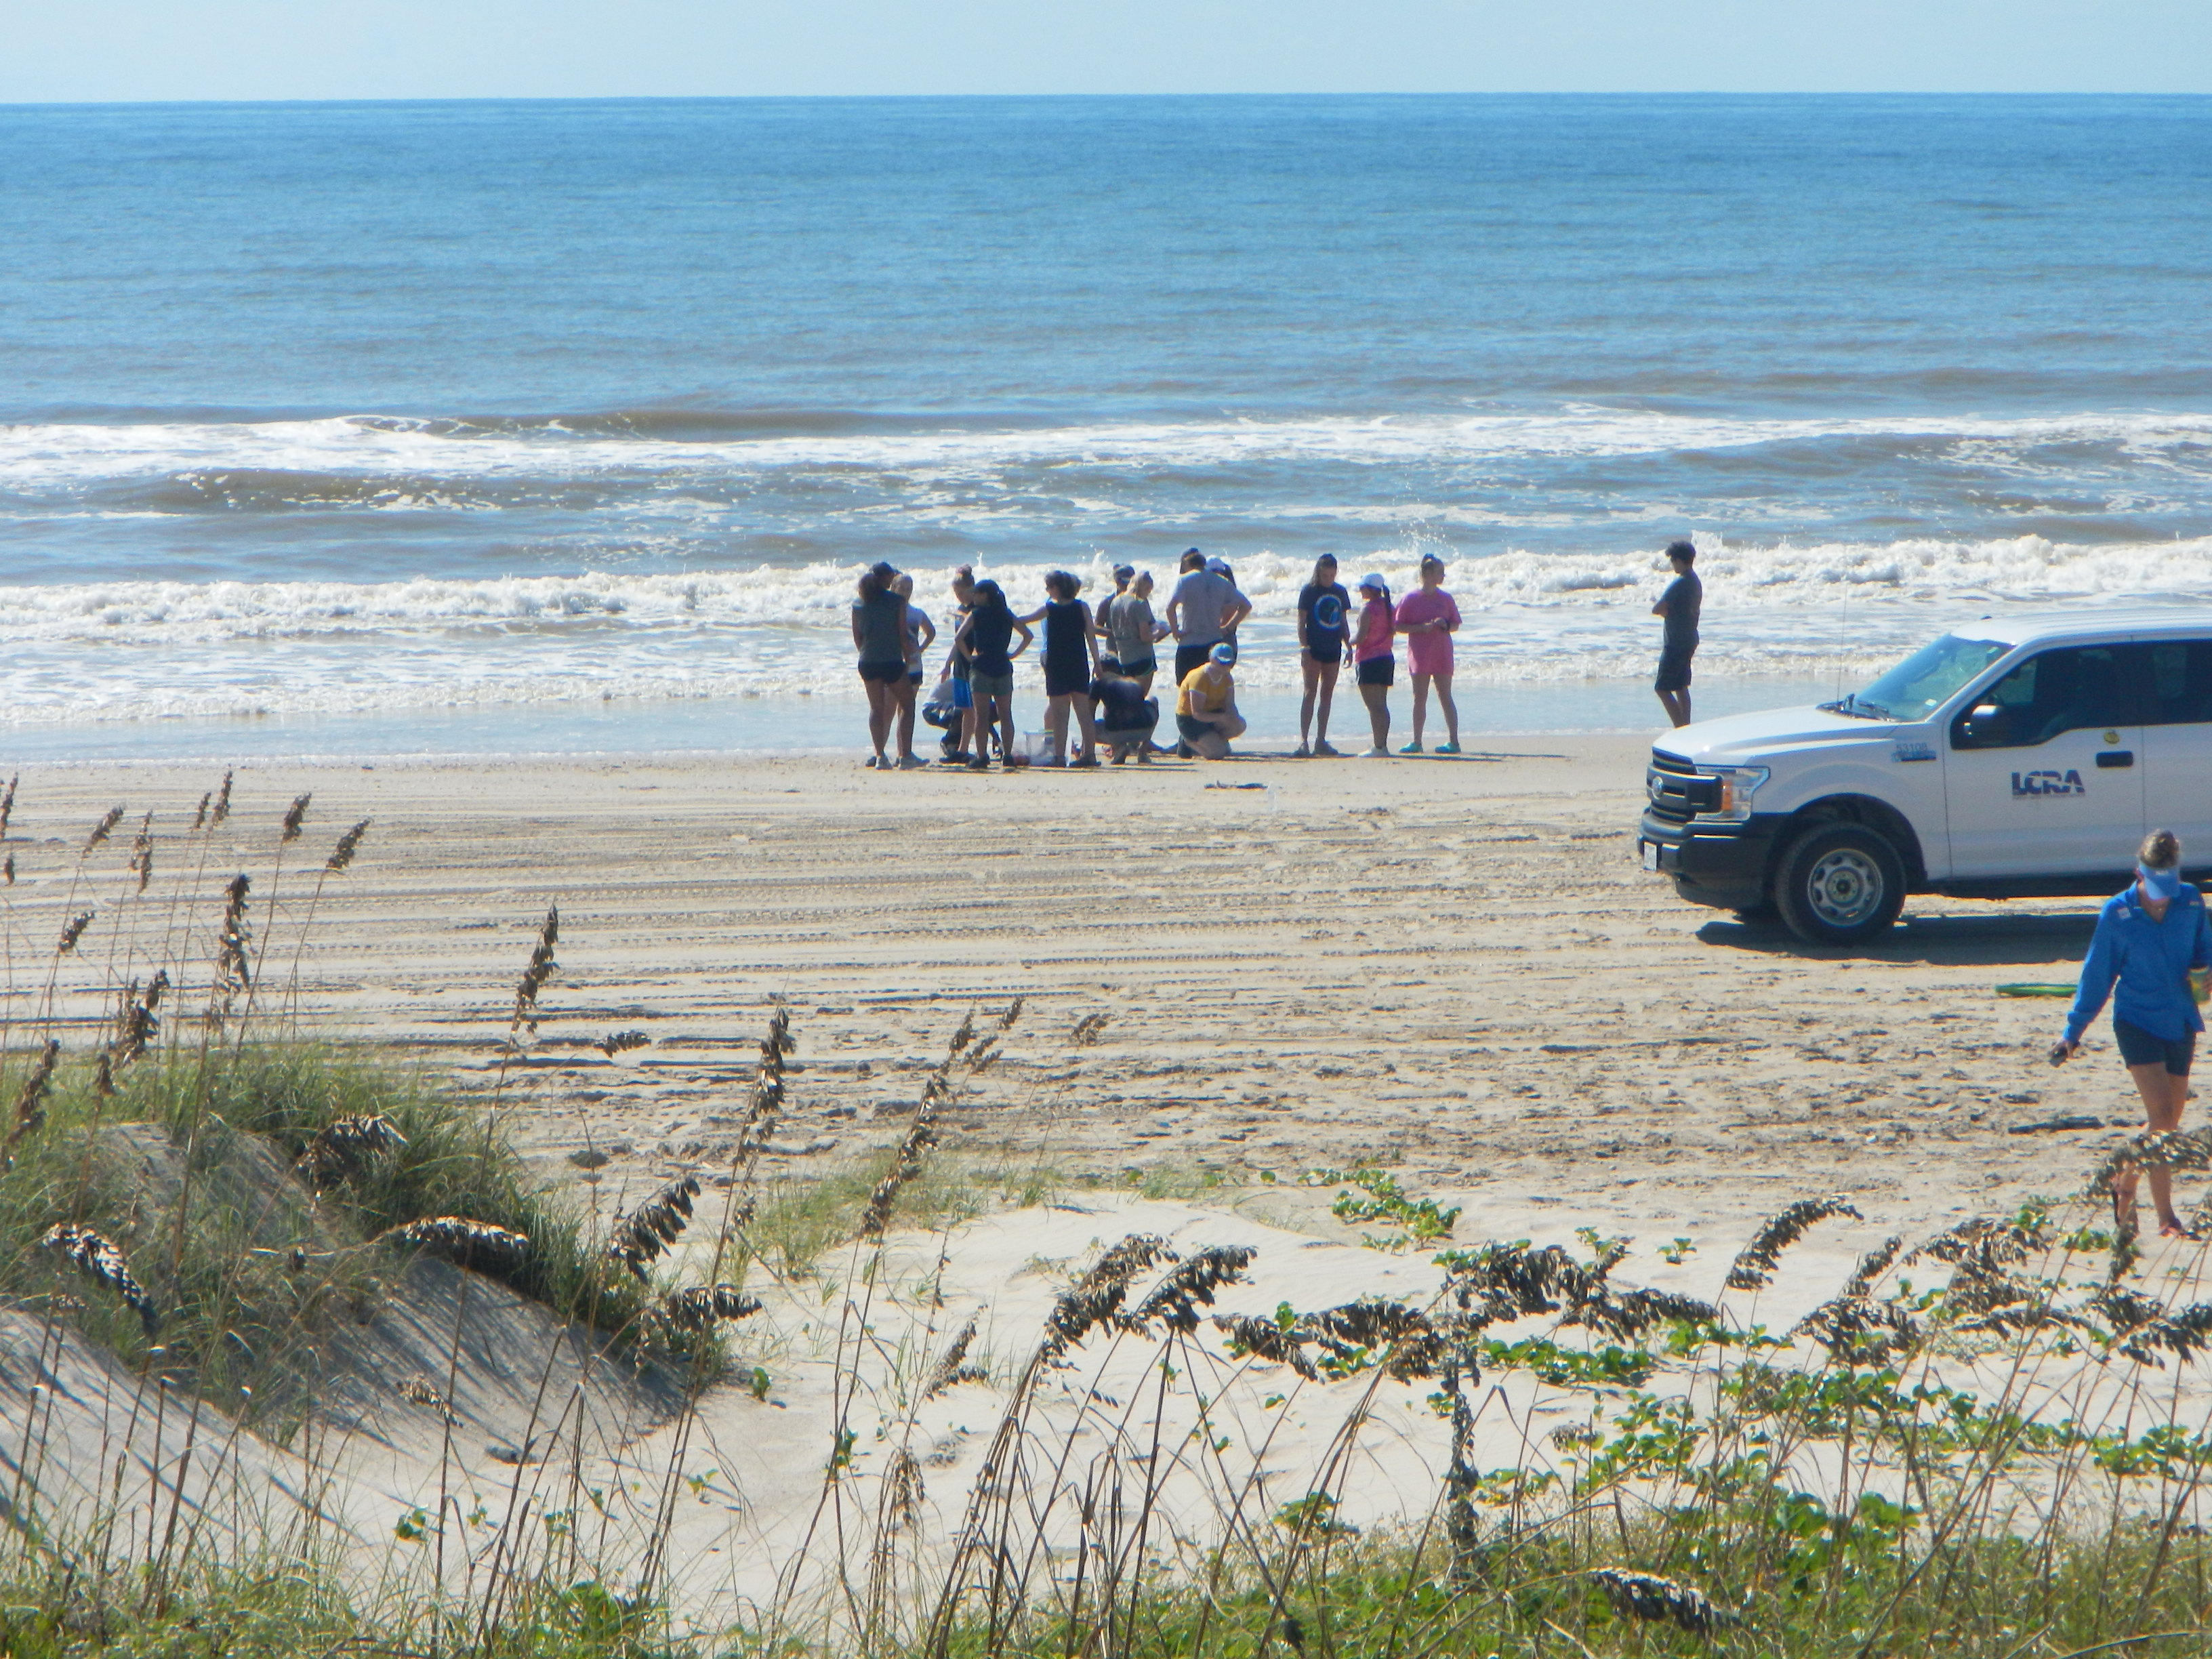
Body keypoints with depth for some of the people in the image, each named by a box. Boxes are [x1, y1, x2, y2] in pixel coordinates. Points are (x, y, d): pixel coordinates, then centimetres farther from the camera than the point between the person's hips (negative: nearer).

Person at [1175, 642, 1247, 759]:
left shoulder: (1227, 678, 0)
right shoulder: (1199, 678, -24)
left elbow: (1230, 705, -5)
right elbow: (1197, 713, -28)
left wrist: (1234, 717, -29)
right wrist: (1222, 717, -39)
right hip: (1189, 720, -7)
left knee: (1239, 725, -21)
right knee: (1218, 752, -22)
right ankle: (1190, 742, 5)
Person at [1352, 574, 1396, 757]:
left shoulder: (1368, 608, -13)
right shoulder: (1389, 608, 10)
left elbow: (1361, 636, -17)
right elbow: (1393, 633, 13)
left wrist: (1350, 643, 2)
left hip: (1369, 659, -8)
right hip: (1387, 657, 8)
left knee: (1374, 706, -7)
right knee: (1382, 705, 12)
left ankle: (1378, 747, -11)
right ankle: (1384, 746, 11)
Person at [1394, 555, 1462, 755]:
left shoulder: (1445, 598, 7)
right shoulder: (1410, 599, -1)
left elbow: (1456, 624, 13)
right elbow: (1399, 626, -3)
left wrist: (1445, 625, -9)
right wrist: (1422, 627, -16)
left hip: (1442, 654, 1)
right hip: (1420, 654, -1)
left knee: (1445, 697, 0)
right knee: (1420, 699, 3)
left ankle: (1453, 741, 1)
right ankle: (1416, 742, 8)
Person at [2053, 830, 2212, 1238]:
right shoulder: (2117, 913, -8)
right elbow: (2097, 975, 2)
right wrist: (2073, 1033, 7)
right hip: (2137, 1021, -4)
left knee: (2169, 1121, 10)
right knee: (2161, 1113, -16)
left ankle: (2125, 1182, 35)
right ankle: (2166, 1217, -13)